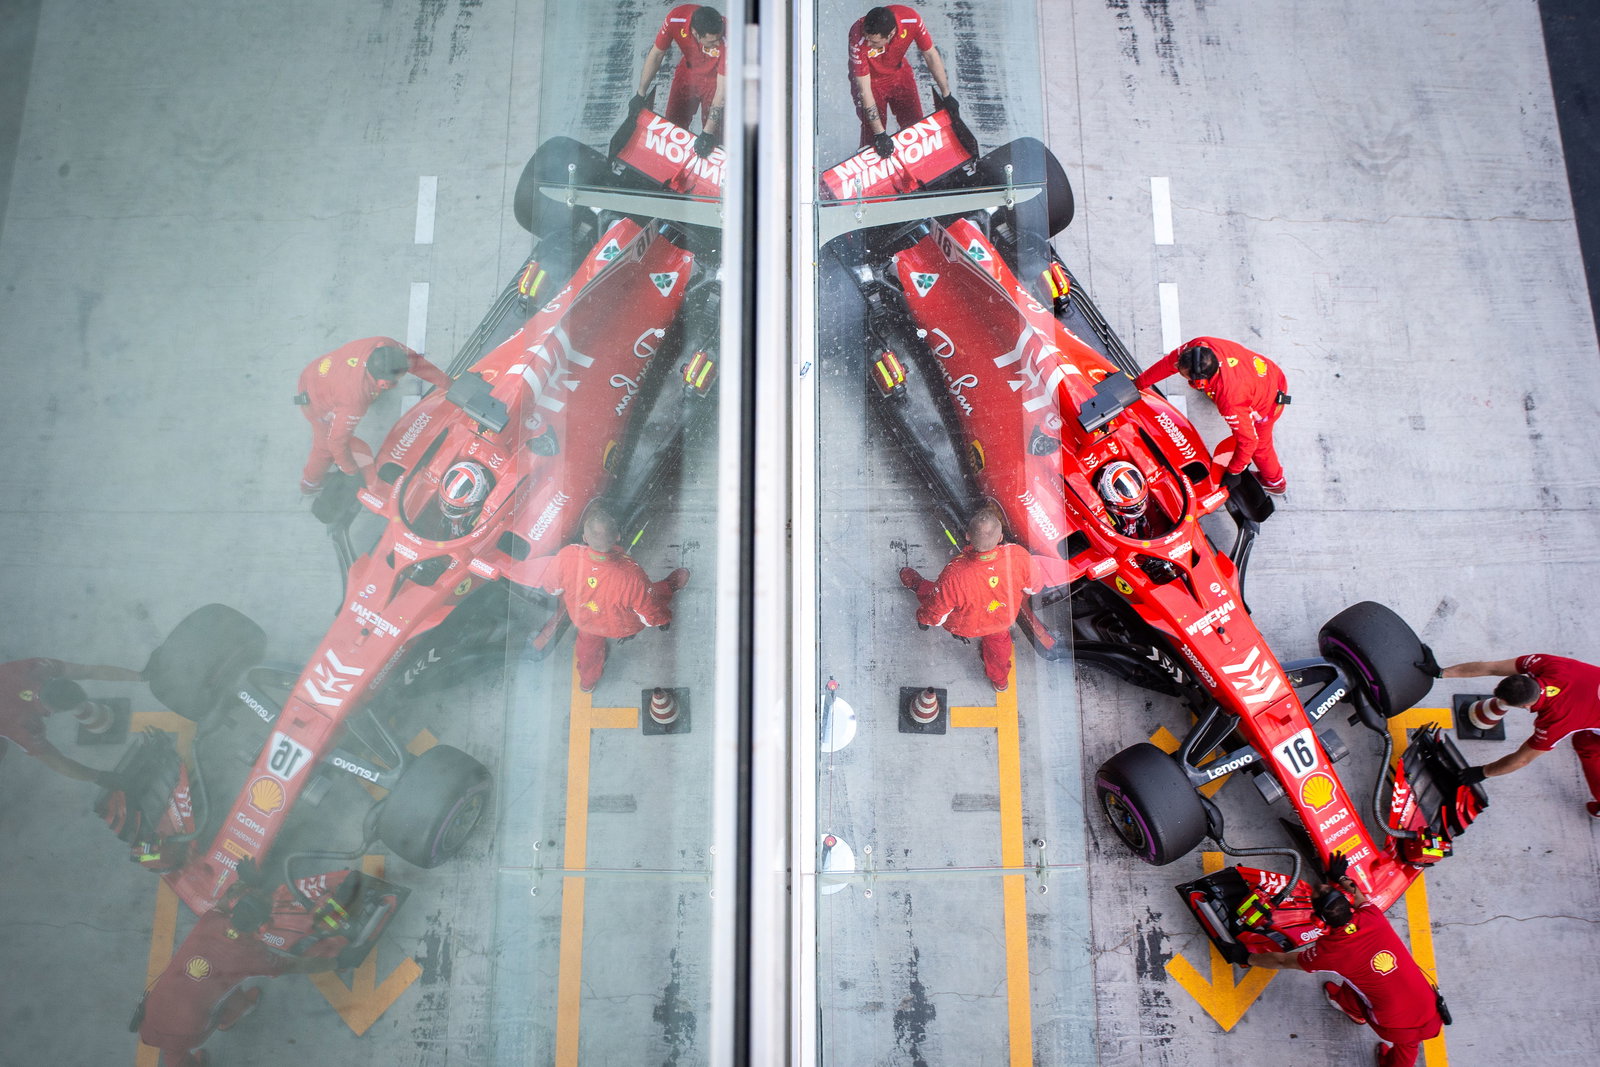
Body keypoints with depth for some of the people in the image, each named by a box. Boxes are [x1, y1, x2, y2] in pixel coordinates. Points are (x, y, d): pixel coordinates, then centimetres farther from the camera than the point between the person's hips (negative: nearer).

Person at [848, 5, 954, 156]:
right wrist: (879, 133, -32)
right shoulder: (858, 38, -40)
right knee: (872, 137, -5)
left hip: (900, 72, 4)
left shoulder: (911, 19, -32)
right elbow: (864, 90, -33)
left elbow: (930, 54, -14)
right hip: (870, 79, -3)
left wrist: (946, 95, -6)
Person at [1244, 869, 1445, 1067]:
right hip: (1433, 1017, 3)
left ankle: (1357, 1014, 52)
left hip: (1395, 1028, -3)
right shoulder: (1373, 917, -12)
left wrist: (1246, 958, 13)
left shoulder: (1329, 951, -17)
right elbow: (1359, 898, 15)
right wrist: (1341, 879, 32)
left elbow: (1282, 961, -1)